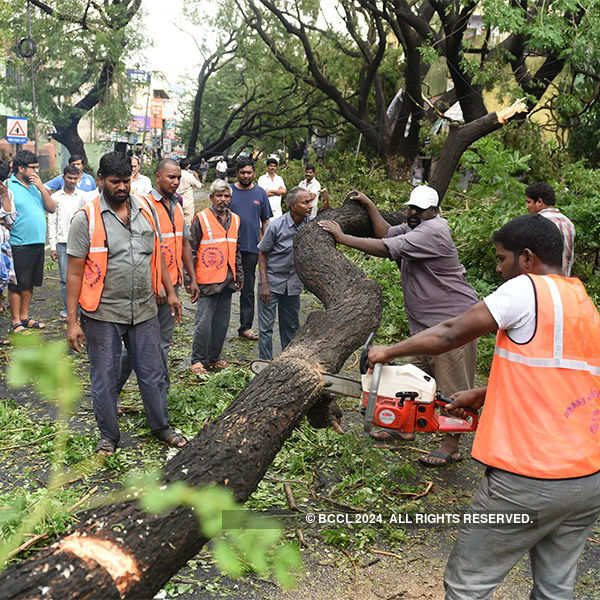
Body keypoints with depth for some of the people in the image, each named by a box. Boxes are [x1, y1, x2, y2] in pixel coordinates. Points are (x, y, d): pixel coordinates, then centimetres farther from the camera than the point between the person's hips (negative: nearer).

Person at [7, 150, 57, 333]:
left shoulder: (36, 186, 13)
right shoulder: (8, 187, -7)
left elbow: (52, 208, 6)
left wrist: (41, 187, -2)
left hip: (38, 243, 6)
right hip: (19, 245, -6)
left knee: (29, 284, 15)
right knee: (17, 285, 0)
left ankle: (24, 317, 26)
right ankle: (16, 322, 9)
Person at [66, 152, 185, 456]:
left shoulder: (146, 208, 4)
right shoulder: (86, 219, -9)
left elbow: (157, 254, 15)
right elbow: (75, 272, -8)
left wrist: (170, 291, 13)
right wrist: (72, 321, -10)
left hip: (144, 310, 4)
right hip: (102, 314, -3)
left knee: (153, 373, 13)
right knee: (104, 377, 9)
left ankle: (161, 426, 31)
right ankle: (108, 435, 27)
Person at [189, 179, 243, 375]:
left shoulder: (234, 219, 13)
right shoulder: (201, 219, -6)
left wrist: (239, 276, 18)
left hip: (227, 281, 6)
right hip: (207, 281, -6)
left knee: (222, 322, 11)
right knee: (204, 322, -5)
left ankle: (214, 358, 23)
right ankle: (198, 361, 6)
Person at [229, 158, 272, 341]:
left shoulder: (260, 193, 7)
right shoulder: (229, 191, 1)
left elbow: (265, 221, 11)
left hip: (251, 248, 2)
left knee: (248, 289, 7)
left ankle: (245, 327, 13)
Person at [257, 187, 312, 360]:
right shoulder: (276, 225, -17)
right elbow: (262, 253, -8)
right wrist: (264, 284, -13)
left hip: (293, 282, 4)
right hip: (272, 281, -4)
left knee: (291, 325, 13)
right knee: (266, 325, 0)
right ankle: (266, 362, 12)